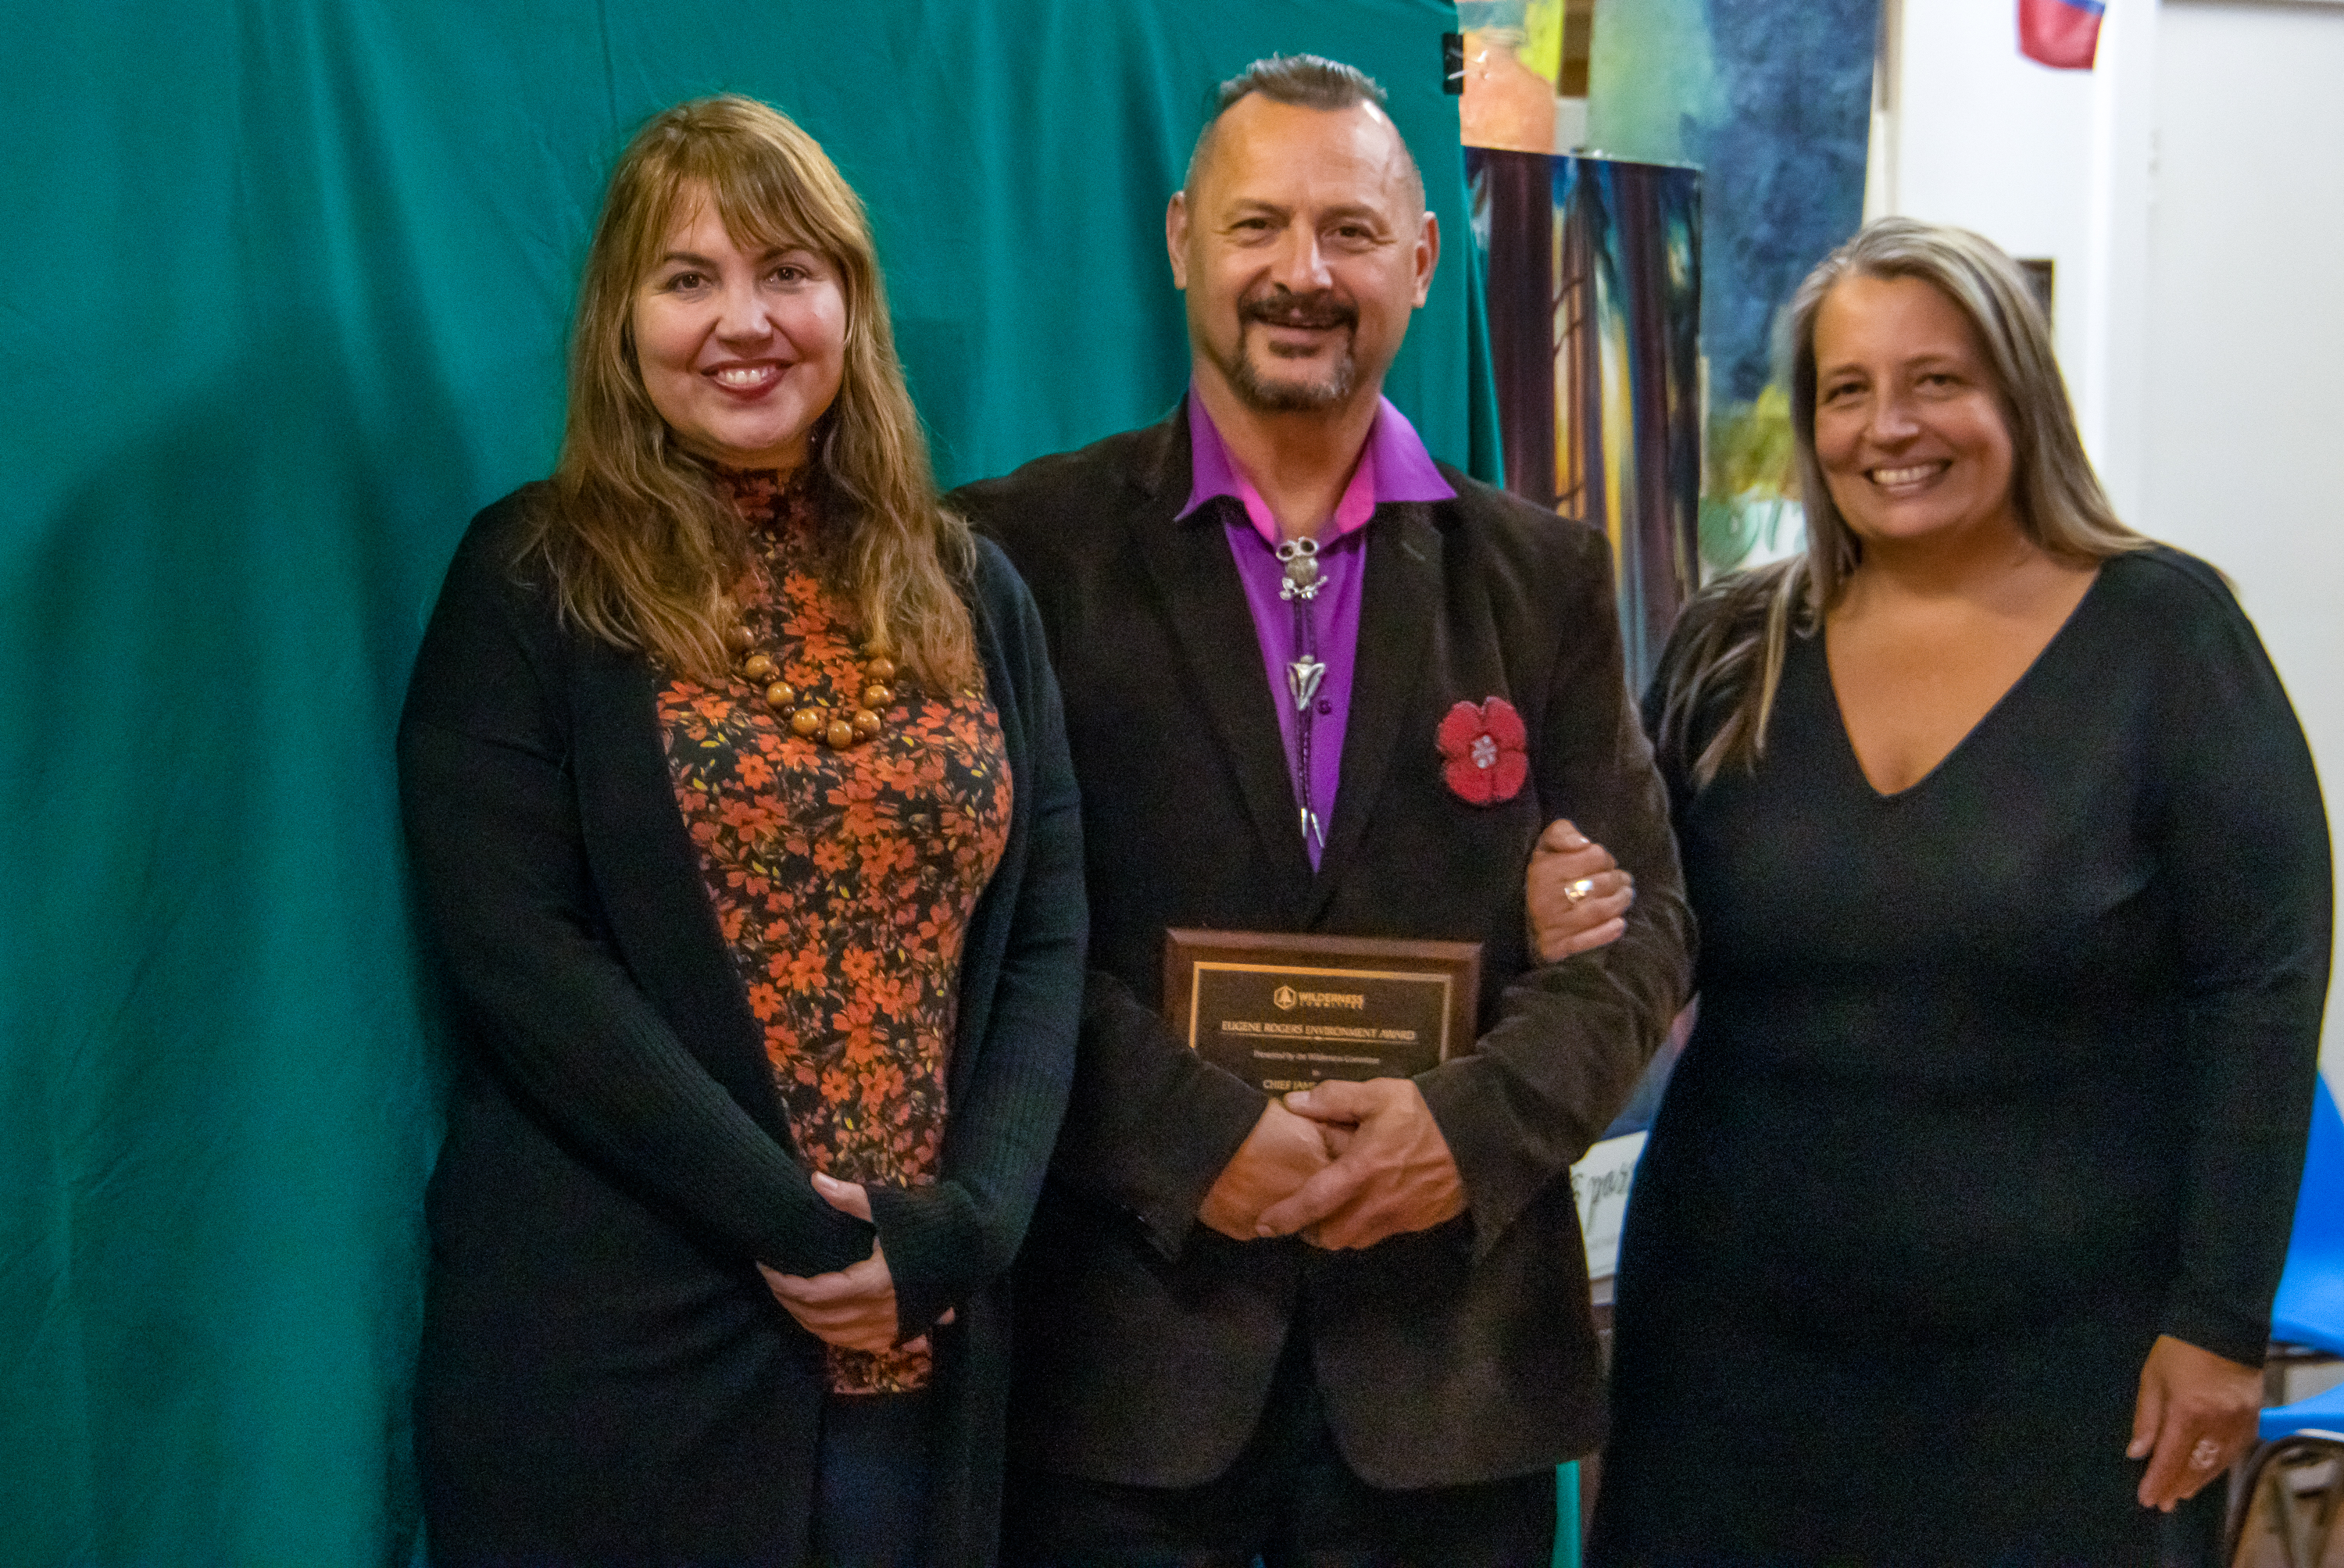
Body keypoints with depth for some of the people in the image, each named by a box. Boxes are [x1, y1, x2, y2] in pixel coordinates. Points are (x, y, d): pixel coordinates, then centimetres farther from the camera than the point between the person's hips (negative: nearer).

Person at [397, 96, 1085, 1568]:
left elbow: (1047, 938, 4)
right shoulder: (531, 580, -2)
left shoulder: (968, 592, 9)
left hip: (921, 1346, 4)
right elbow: (516, 954, -11)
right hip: (611, 1349, -3)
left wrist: (956, 1229, -11)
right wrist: (802, 1225, -16)